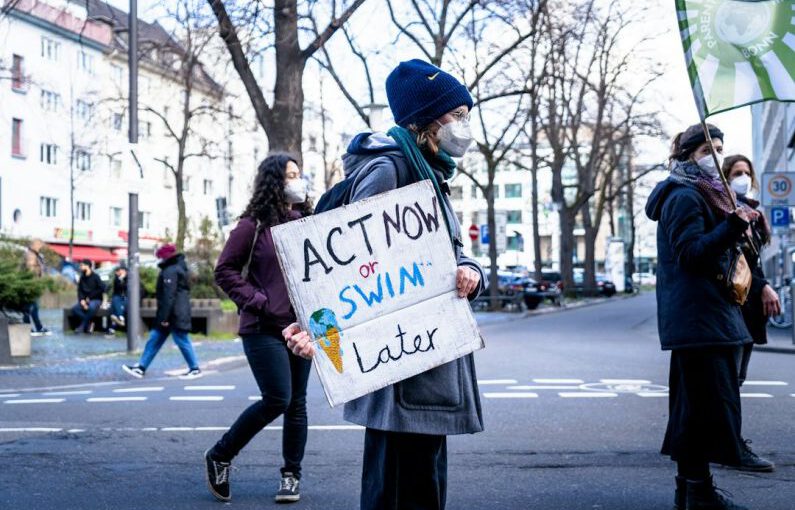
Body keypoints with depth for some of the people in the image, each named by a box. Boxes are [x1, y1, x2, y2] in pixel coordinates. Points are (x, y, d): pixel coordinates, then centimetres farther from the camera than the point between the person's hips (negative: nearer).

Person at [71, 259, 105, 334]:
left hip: (96, 300, -5)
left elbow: (102, 289, -10)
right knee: (74, 309, -24)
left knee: (91, 307, -40)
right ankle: (89, 323, -17)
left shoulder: (95, 277, -5)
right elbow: (80, 291, 10)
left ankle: (83, 326, -23)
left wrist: (90, 297, -9)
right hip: (85, 300, 5)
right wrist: (82, 300, -10)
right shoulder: (82, 278, 12)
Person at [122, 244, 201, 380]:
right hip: (174, 314, 11)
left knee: (182, 342, -2)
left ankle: (195, 369, 6)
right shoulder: (178, 268, 15)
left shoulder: (170, 271, -17)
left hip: (174, 315, -11)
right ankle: (141, 368, 14)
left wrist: (164, 317, -22)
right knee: (154, 340, 11)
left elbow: (169, 296, -23)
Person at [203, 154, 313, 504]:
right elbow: (225, 270, -4)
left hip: (302, 327, 5)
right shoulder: (254, 225, -4)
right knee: (277, 399, -11)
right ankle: (219, 457, 8)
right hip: (265, 329, -5)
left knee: (297, 403, 7)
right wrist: (256, 301, -12)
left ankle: (292, 475, 19)